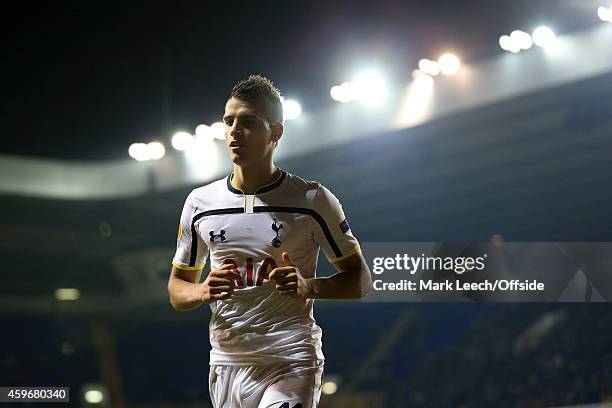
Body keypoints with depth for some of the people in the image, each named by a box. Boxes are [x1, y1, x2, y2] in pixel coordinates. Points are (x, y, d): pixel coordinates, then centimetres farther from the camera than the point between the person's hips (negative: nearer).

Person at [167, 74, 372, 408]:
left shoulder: (313, 200, -2)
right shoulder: (200, 202, 7)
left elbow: (360, 279, 2)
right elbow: (177, 287, 15)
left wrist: (308, 287, -17)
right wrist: (204, 291, -8)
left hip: (290, 364, -4)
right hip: (225, 364, 4)